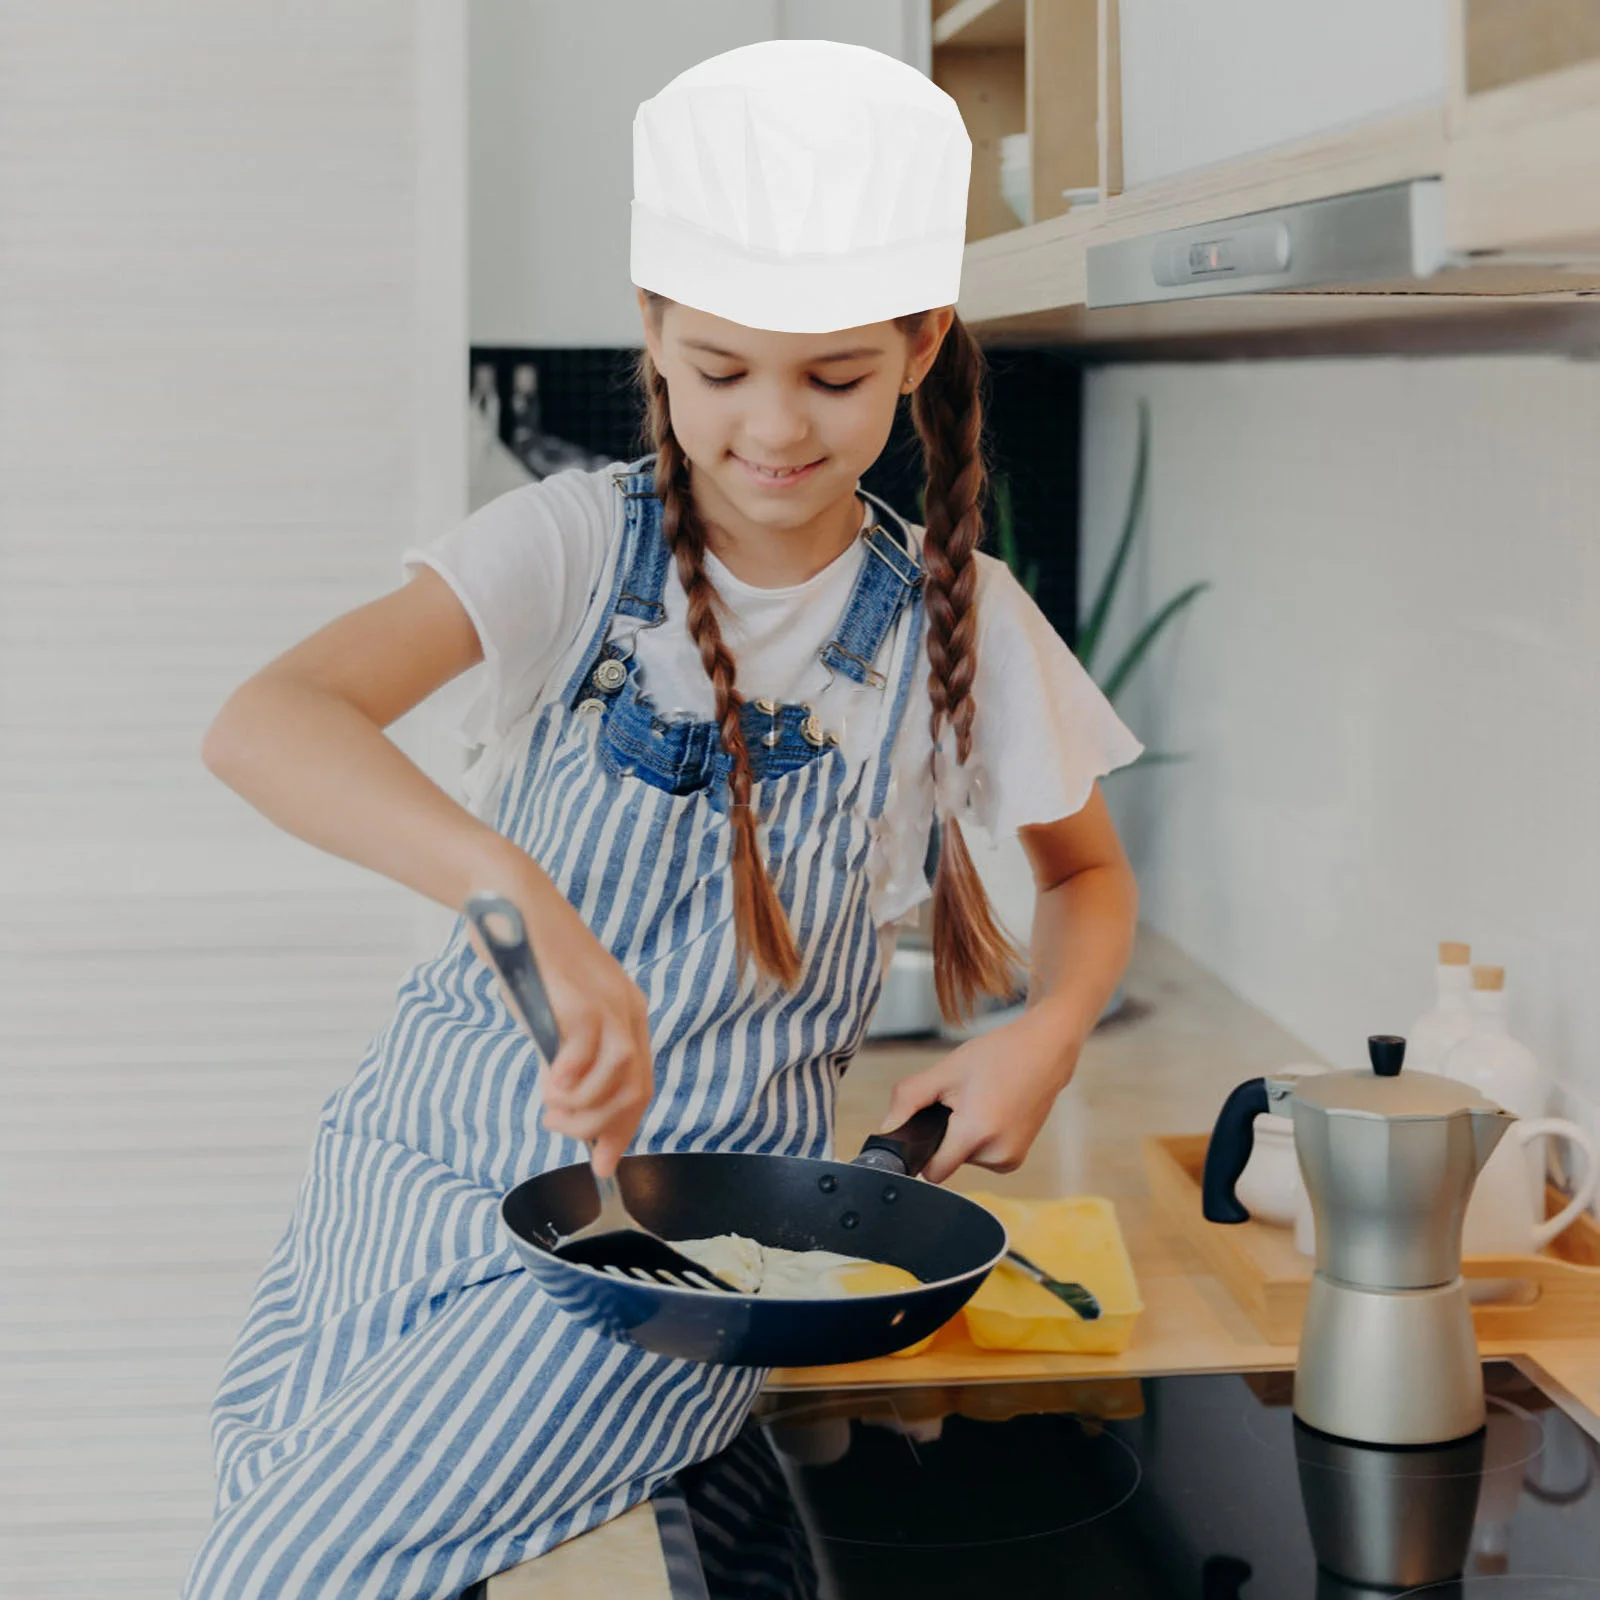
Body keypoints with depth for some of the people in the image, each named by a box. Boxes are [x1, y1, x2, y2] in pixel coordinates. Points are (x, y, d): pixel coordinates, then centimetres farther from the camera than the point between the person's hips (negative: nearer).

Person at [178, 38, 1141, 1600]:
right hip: (434, 1137, 2)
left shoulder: (957, 625, -4)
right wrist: (516, 889, -44)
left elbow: (1088, 872, 15)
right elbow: (265, 724, -26)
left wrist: (1046, 1035, -7)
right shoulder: (576, 545, -9)